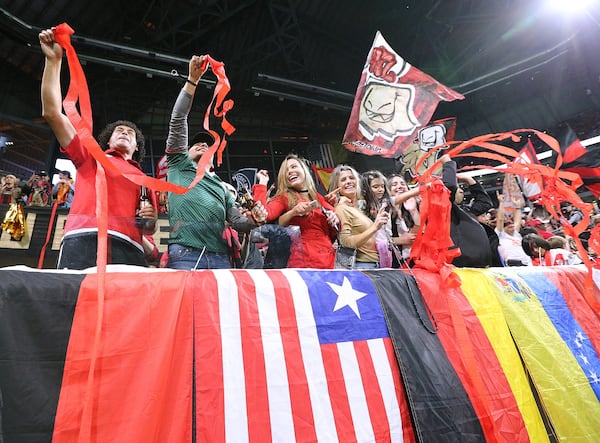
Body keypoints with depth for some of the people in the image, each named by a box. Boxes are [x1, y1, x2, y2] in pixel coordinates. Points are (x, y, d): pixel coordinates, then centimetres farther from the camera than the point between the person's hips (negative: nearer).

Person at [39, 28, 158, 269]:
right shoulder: (91, 157, 27)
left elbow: (148, 229, 30)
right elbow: (52, 113, 20)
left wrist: (151, 221, 6)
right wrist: (54, 60, 18)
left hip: (129, 249, 2)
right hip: (84, 242, -1)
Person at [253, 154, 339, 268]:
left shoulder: (318, 198, 15)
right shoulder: (284, 198, 5)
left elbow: (333, 235, 21)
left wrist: (335, 220, 0)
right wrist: (262, 182, -6)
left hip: (328, 259, 4)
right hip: (303, 260, -4)